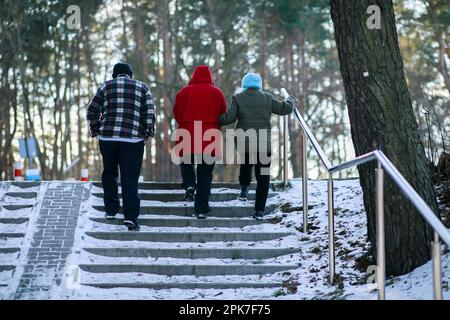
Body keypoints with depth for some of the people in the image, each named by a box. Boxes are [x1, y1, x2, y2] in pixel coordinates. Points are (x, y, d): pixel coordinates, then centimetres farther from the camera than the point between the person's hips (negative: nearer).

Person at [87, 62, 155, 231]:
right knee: (130, 179, -2)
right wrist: (148, 133, 5)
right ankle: (131, 216, -13)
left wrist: (95, 130, 15)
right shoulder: (142, 87, 11)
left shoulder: (107, 86, 12)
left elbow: (92, 110, 7)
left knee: (109, 173, 20)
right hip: (133, 139, -1)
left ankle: (111, 209, 22)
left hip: (107, 136, 1)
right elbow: (149, 112, -1)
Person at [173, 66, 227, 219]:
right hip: (209, 139, 1)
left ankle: (189, 185, -3)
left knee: (186, 163, 24)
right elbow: (223, 116, 7)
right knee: (205, 174, 5)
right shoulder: (217, 93, 3)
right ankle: (202, 209, 2)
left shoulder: (185, 92, -1)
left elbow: (176, 112, 2)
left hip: (187, 136, -1)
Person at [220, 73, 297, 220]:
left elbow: (229, 118, -9)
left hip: (243, 142, 0)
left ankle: (244, 188, 15)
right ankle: (259, 210, -1)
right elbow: (285, 108, 8)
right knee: (263, 177, 5)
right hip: (263, 143, 0)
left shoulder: (238, 98, 1)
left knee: (246, 163, 33)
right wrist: (292, 101, 29)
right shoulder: (267, 98, 5)